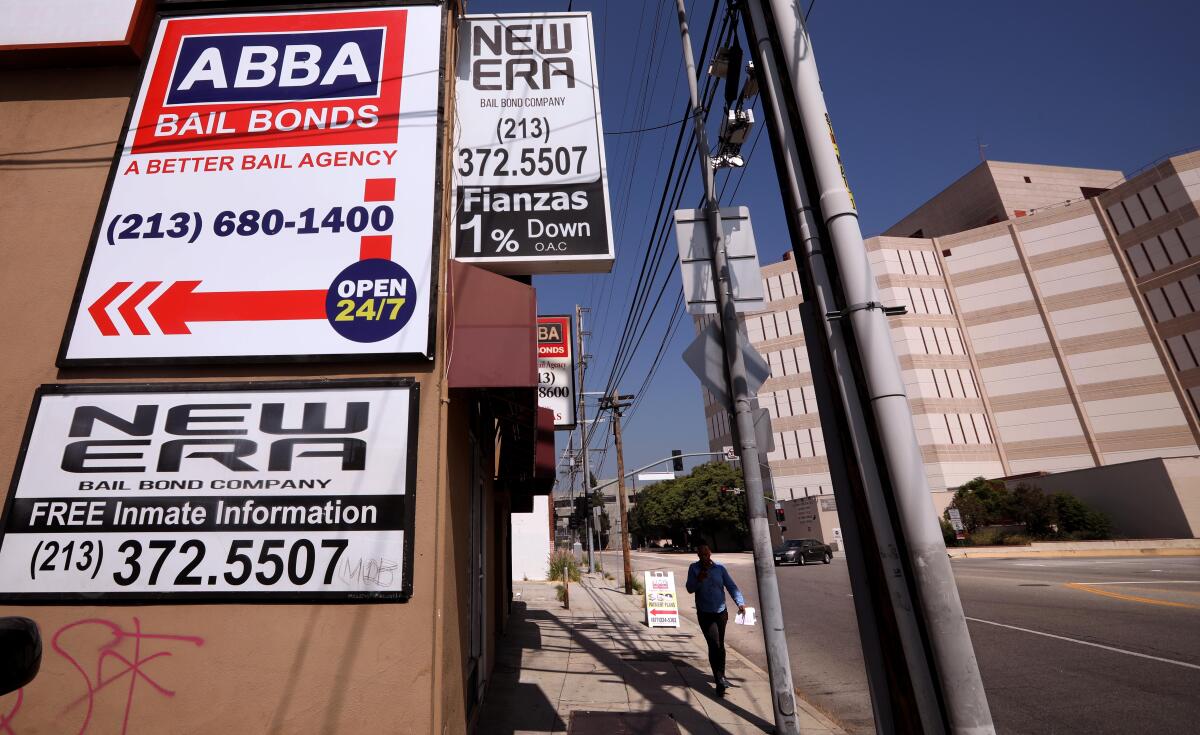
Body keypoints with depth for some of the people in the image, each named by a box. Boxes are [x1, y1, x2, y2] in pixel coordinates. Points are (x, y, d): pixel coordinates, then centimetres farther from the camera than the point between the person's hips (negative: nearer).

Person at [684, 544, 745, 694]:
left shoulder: (720, 568, -2)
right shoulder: (694, 568, -5)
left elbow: (731, 586, -4)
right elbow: (690, 589, -6)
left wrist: (740, 602, -17)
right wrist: (698, 580, -25)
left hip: (721, 612, 3)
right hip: (705, 614, -3)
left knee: (720, 645, 16)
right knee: (714, 644, -14)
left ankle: (720, 676, 33)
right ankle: (719, 679, -9)